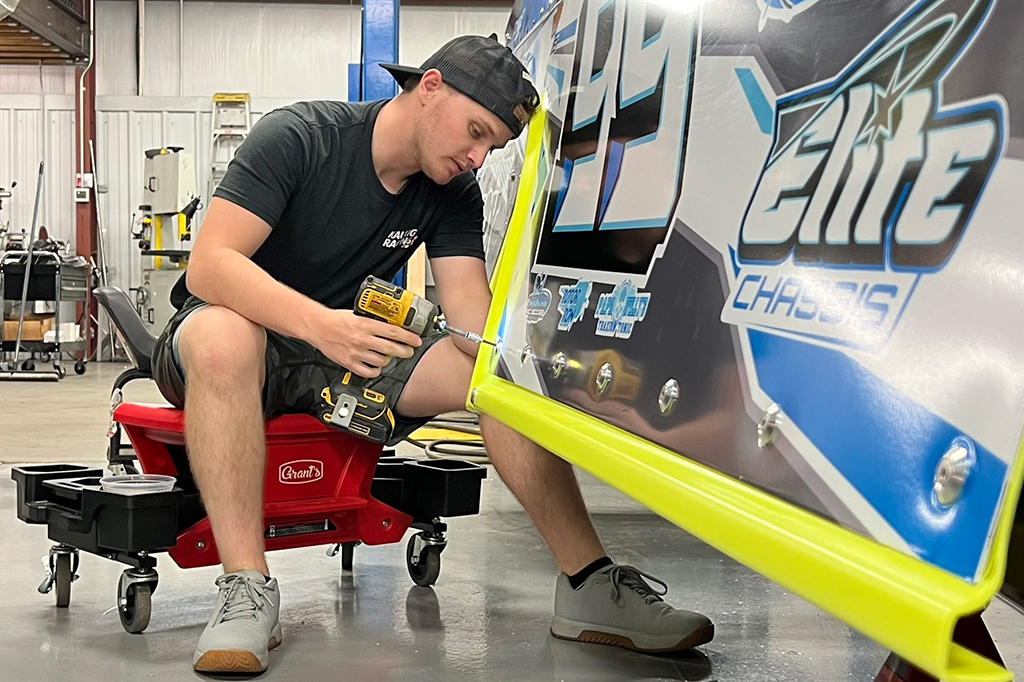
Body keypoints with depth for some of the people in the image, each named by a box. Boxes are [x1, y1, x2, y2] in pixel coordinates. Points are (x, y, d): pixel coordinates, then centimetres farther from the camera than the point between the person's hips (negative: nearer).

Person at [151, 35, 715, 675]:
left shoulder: (455, 195, 1)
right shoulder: (298, 136, -17)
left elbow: (474, 313, -11)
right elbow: (210, 264, -27)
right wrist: (320, 325, -44)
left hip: (351, 356, 5)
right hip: (247, 340, -4)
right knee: (221, 334, -41)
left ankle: (590, 586, -16)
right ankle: (247, 590, -37)